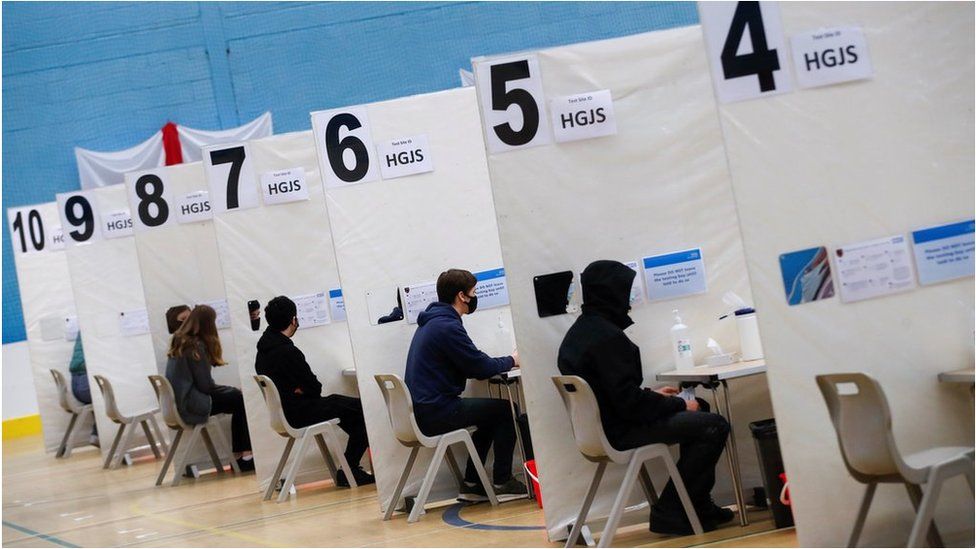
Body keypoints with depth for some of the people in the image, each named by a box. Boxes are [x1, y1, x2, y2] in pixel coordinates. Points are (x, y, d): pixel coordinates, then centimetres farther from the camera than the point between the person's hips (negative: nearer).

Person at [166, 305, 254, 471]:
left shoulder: (179, 342, 13)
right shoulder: (195, 346, -15)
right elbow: (205, 385, -14)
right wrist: (233, 390, 0)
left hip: (178, 404, 9)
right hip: (190, 406, -9)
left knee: (237, 397, 10)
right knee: (240, 400, -3)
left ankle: (239, 456, 5)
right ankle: (244, 456, 0)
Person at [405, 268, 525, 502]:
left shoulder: (430, 322, 15)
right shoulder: (447, 327, -18)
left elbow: (469, 365, 19)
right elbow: (480, 367, -15)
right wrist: (511, 361, 3)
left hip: (421, 410, 10)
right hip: (436, 413, -10)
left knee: (490, 416, 23)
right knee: (505, 410, 0)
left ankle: (472, 484, 22)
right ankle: (502, 482, 7)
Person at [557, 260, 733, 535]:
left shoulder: (579, 332, 9)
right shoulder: (607, 337, -22)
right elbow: (628, 402, -25)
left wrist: (653, 395, 16)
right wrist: (679, 405, -12)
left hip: (602, 425, 11)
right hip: (621, 432, -11)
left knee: (697, 417, 23)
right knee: (714, 426, -11)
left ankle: (698, 504, 23)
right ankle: (670, 512, -4)